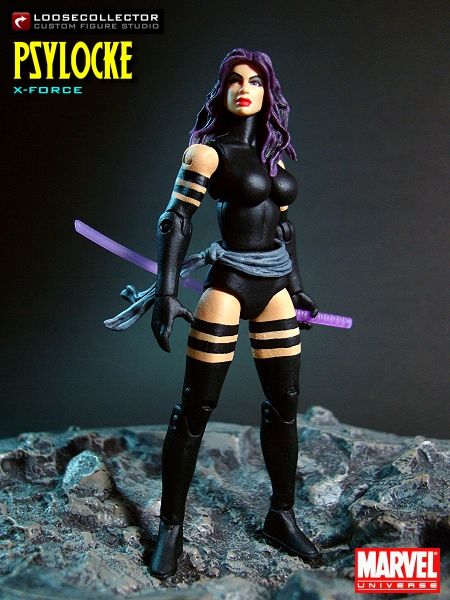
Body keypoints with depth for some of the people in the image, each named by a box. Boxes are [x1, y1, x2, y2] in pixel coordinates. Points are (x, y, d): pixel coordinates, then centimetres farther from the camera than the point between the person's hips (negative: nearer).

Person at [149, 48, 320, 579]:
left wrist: (296, 285, 22)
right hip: (228, 287, -6)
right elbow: (175, 221, -11)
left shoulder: (274, 154, 14)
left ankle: (281, 517, 26)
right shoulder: (208, 151, -5)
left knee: (284, 406, 9)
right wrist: (166, 293, -19)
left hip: (274, 290, 6)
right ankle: (171, 526, 16)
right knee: (194, 411, 0)